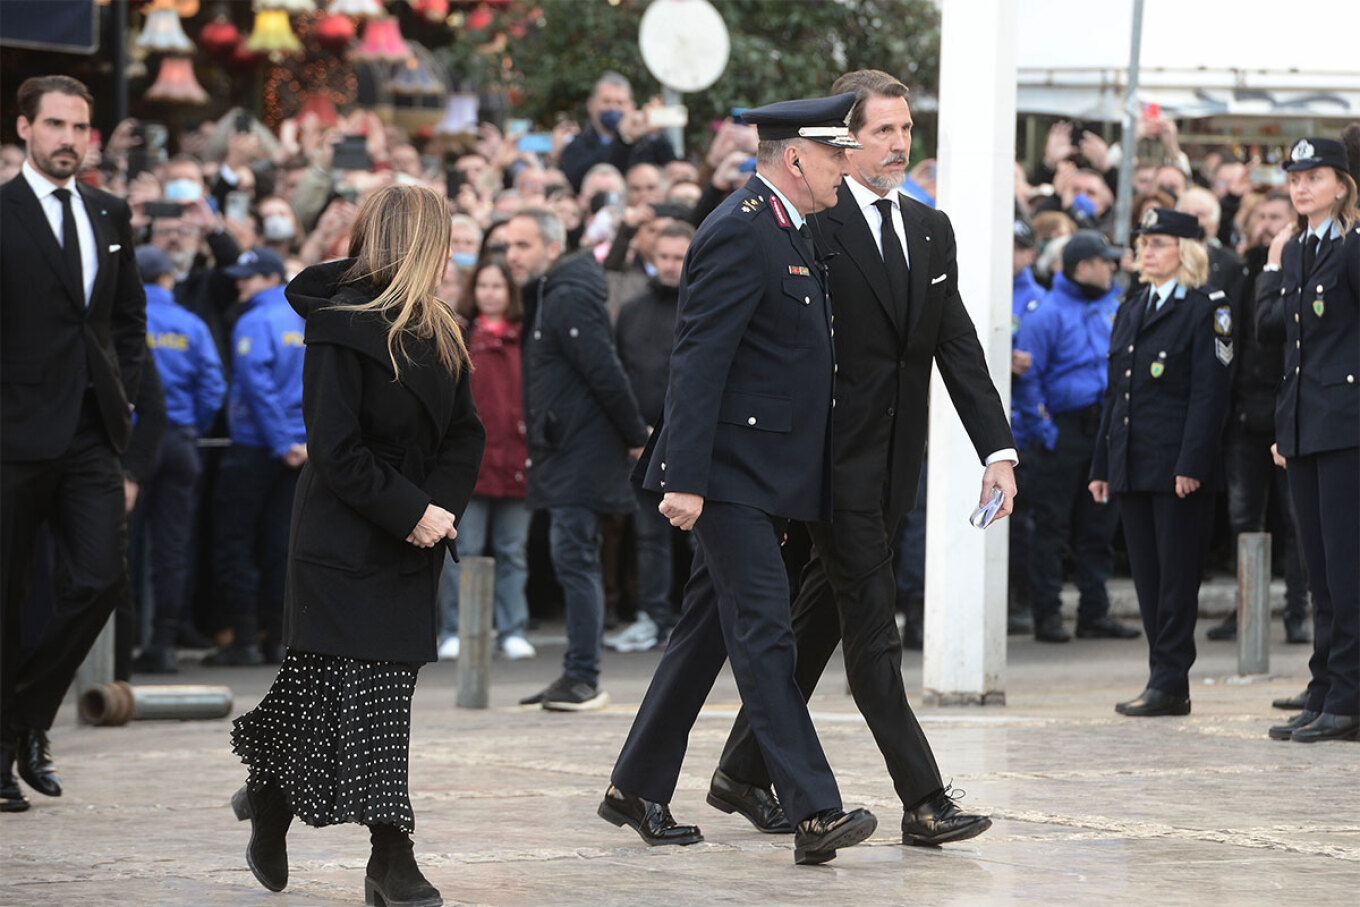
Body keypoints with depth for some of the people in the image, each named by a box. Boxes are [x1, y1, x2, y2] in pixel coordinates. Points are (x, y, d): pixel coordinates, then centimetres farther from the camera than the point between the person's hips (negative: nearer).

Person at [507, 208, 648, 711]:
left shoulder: (569, 299, -15)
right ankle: (578, 677, 15)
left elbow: (605, 372, -19)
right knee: (576, 561, 11)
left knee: (574, 557, -11)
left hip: (580, 453, -11)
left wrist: (635, 436, -13)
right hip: (564, 451, 11)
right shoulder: (545, 297, 17)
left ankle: (583, 678, -10)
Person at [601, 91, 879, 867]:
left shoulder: (793, 233, 17)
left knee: (708, 632, 14)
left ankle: (637, 791, 23)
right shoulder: (740, 233, -15)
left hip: (770, 477, 10)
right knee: (765, 635, -11)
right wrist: (685, 478, -25)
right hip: (731, 474, -10)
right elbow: (699, 360, -20)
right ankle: (814, 812, -15)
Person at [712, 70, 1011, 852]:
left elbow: (960, 347, 12)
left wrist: (999, 449, 3)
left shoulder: (932, 230, 13)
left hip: (895, 462, 7)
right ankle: (924, 801, -8)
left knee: (821, 619, 13)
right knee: (872, 626, -7)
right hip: (835, 457, -7)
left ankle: (745, 770, 24)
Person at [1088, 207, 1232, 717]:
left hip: (1178, 465, -7)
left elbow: (1209, 395, -11)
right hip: (1131, 466, 7)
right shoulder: (1129, 312, 17)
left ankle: (1169, 683, -3)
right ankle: (1166, 682, 11)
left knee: (1177, 577, -5)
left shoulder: (1205, 311, -5)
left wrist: (1192, 465, -18)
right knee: (1147, 577, 7)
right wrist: (1102, 465, 13)